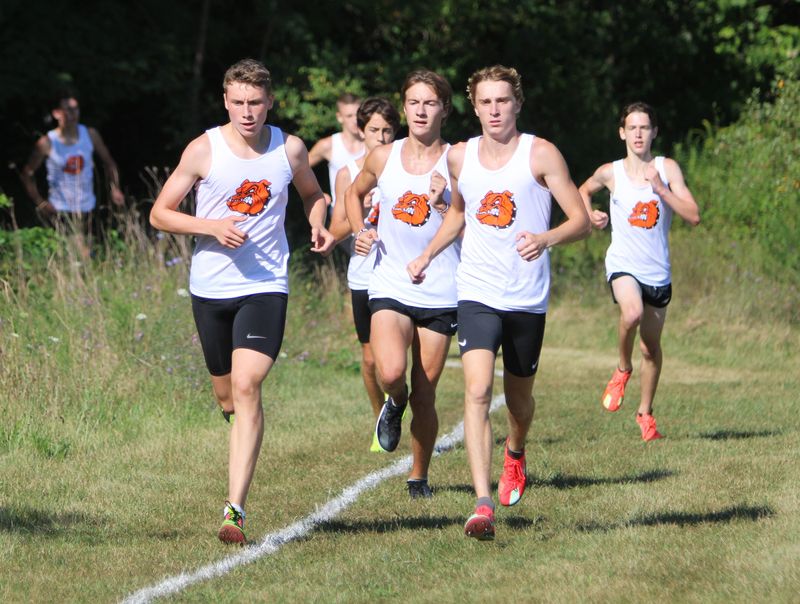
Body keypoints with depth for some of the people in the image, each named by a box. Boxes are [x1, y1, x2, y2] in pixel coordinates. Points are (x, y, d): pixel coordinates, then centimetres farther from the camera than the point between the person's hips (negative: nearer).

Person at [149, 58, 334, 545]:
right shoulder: (204, 150, -4)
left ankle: (236, 509, -20)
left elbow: (313, 194, 22)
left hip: (266, 286, -1)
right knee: (228, 396, 11)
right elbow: (160, 213, -1)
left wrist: (319, 225, 0)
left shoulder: (290, 149, 1)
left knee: (247, 386, -18)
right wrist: (213, 227, -16)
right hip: (211, 286, 1)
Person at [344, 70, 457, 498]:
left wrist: (443, 206, -20)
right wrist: (360, 231, 6)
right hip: (390, 286, 1)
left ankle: (419, 476, 25)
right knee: (390, 373, -24)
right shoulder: (383, 158, 4)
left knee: (425, 395, 4)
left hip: (440, 294, -1)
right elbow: (354, 193, 24)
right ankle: (395, 403, 12)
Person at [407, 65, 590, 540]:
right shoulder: (459, 158, 7)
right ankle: (484, 505, -25)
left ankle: (515, 454, 50)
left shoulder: (540, 154, -5)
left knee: (519, 398, 13)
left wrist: (546, 239, -27)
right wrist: (428, 255, 17)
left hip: (529, 299, -1)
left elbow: (581, 220, -8)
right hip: (478, 294, 1)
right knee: (478, 391, -18)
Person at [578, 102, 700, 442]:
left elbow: (693, 216, -9)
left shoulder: (667, 169, -2)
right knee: (632, 313, -33)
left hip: (658, 271, 2)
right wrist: (591, 215, 2)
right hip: (623, 264, -2)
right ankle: (623, 369, -4)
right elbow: (584, 191, 22)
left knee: (651, 347, 10)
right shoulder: (610, 173, 0)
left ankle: (645, 412, 30)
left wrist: (661, 189, -19)